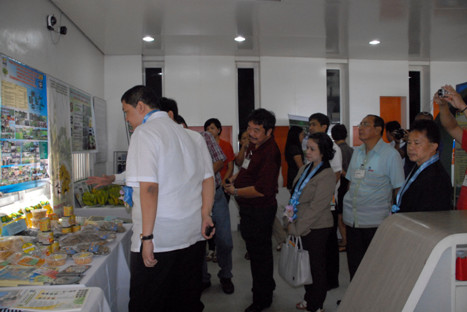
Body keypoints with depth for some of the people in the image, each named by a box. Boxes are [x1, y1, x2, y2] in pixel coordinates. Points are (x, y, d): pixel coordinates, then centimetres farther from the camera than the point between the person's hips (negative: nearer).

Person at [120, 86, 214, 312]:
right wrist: (205, 215, 13)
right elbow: (208, 178, 13)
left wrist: (147, 237, -17)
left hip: (159, 239, -7)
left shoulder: (144, 133, -9)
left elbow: (149, 187, -19)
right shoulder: (189, 134, 13)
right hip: (193, 236, 7)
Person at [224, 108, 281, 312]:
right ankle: (266, 286, 46)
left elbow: (262, 190, -29)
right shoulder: (254, 144, 5)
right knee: (255, 250, 24)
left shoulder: (270, 152, -25)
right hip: (248, 209, 10)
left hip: (260, 210, -10)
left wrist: (235, 191, -17)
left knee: (259, 253, 4)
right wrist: (236, 177, 9)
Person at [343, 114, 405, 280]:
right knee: (354, 263, 14)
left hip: (376, 222, -5)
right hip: (352, 219, 6)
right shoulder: (357, 152, 11)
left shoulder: (391, 154, -7)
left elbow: (398, 189, -6)